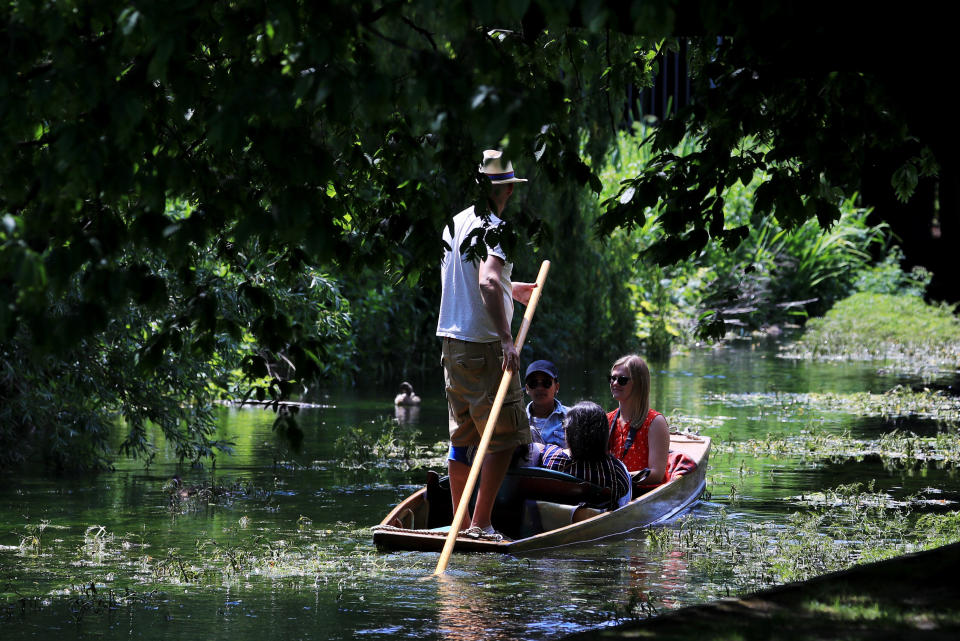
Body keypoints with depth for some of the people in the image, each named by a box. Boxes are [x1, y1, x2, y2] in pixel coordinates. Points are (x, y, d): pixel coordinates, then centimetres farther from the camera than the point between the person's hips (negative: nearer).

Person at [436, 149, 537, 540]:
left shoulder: (455, 223, 12)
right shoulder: (492, 229, -15)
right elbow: (488, 283, -30)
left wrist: (511, 290, 34)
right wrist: (506, 340, -34)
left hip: (451, 342, 9)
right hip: (484, 347, -9)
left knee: (462, 438, 14)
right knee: (504, 438, -4)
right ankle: (480, 525, -10)